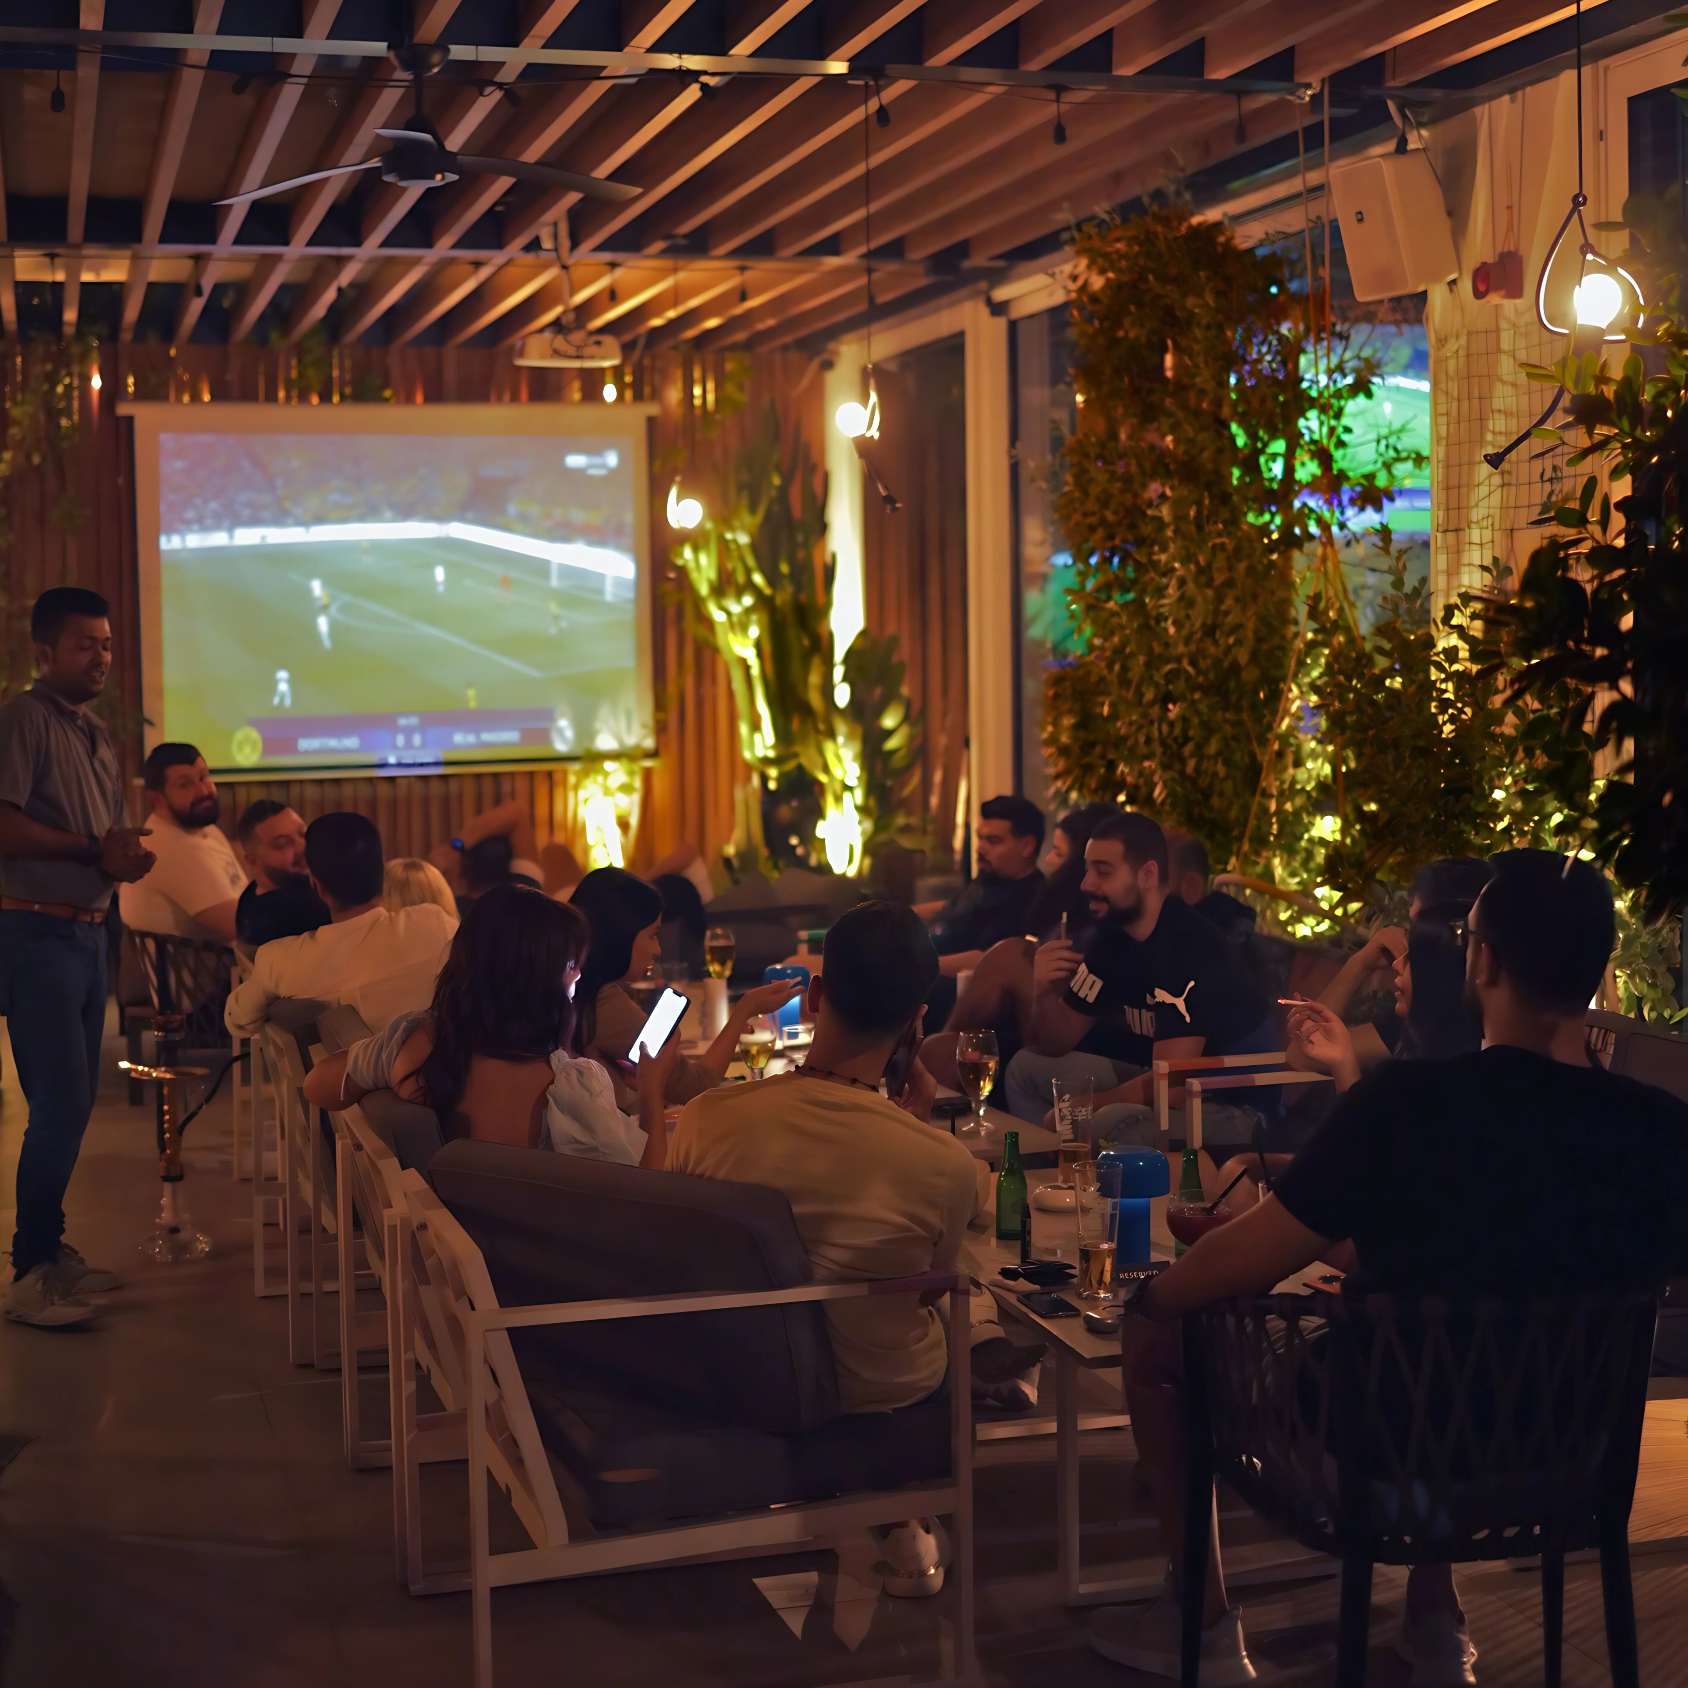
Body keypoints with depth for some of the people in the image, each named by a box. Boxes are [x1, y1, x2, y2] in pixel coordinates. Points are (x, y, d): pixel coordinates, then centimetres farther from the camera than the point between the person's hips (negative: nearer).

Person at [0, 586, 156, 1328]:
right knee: (61, 1103, -9)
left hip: (87, 933, 8)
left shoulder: (98, 736, 17)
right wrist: (96, 850, -15)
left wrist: (128, 854, 1)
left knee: (73, 1101, 12)